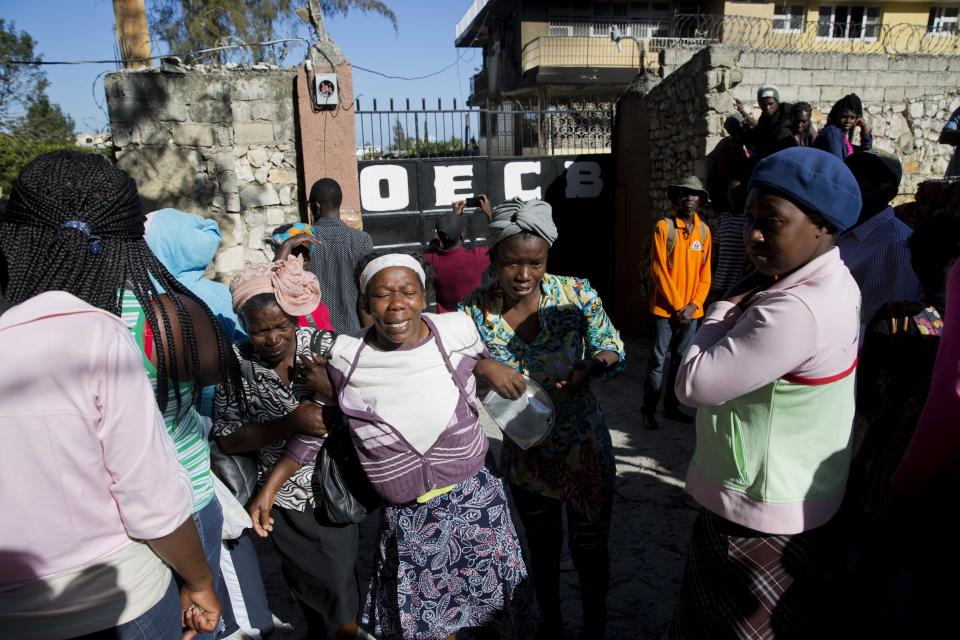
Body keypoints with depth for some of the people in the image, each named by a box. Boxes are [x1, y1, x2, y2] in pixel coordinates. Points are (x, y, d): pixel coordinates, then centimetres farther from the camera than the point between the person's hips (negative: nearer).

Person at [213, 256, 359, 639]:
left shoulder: (323, 346, -14)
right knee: (302, 578, 22)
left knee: (340, 579, 8)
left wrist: (329, 388, -31)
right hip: (282, 498, 2)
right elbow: (227, 440, -13)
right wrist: (290, 423, -27)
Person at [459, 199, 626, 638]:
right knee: (541, 545, 25)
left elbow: (615, 351, -7)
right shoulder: (475, 310, -14)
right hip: (523, 451, 2)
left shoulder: (575, 293, -17)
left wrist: (591, 365, -29)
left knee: (589, 547, 16)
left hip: (584, 448, -1)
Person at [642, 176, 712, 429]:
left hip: (691, 311, 5)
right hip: (665, 308, -4)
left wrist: (693, 305, -6)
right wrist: (677, 307, -12)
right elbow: (659, 271, -11)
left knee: (682, 360, 12)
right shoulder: (664, 227, -7)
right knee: (657, 361, 0)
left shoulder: (704, 230, 7)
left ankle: (671, 407, 25)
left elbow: (705, 273, 6)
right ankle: (648, 410, 11)